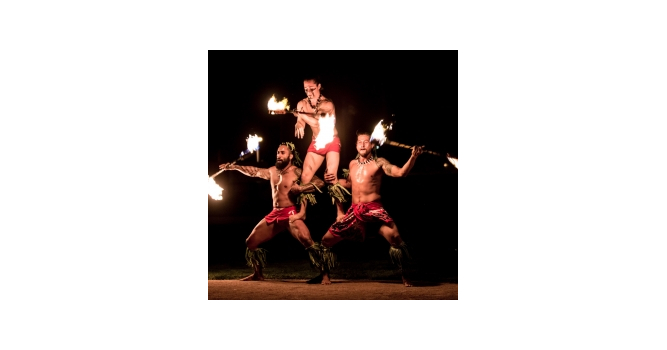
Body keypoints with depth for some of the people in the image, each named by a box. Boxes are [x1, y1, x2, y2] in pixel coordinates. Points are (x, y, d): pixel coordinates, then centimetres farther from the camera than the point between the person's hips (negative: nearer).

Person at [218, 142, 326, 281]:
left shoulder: (297, 172, -6)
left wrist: (300, 188, -22)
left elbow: (319, 182, -15)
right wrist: (234, 167, 21)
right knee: (251, 242, 10)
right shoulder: (272, 171, 15)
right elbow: (253, 171, 26)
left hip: (290, 214, -8)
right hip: (274, 214, 8)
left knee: (306, 240, -32)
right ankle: (258, 274, 26)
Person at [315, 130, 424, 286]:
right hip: (354, 211, 6)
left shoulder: (379, 163, -2)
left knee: (394, 236, -31)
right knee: (327, 239, 4)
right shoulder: (352, 164, 15)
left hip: (374, 209, -5)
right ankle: (324, 275, 26)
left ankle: (404, 276, -15)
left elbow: (401, 172, -15)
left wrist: (413, 157, -30)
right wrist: (332, 180, 17)